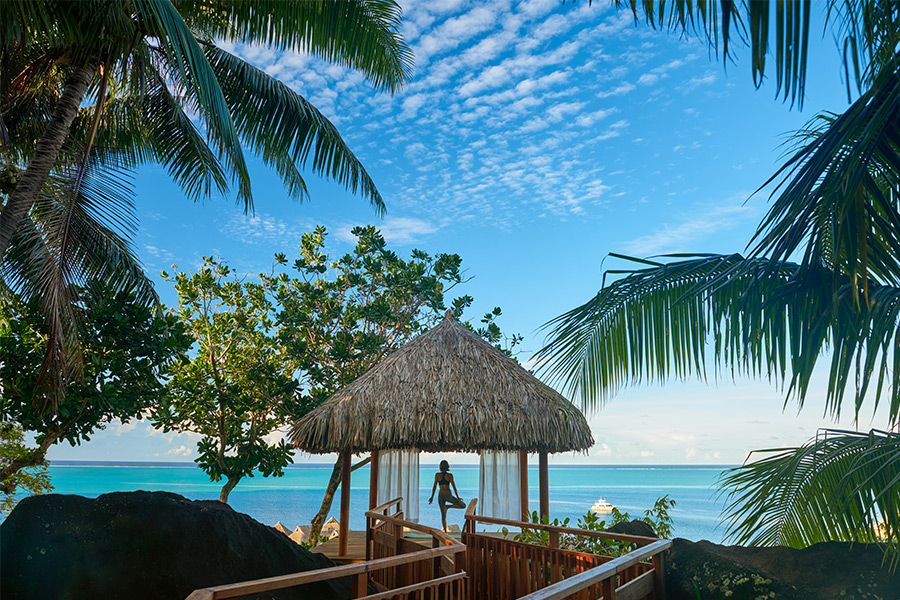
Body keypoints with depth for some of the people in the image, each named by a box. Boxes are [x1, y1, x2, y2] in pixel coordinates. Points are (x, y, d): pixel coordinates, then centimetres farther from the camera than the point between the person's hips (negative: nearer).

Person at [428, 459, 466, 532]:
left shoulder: (437, 475, 1)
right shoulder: (450, 475, -4)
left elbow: (434, 486, -1)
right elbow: (454, 486, -4)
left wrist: (432, 497, 6)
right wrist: (457, 497, 3)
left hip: (440, 496, 3)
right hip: (448, 495, -3)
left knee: (443, 516, 13)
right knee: (463, 505, 13)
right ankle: (448, 506, 1)